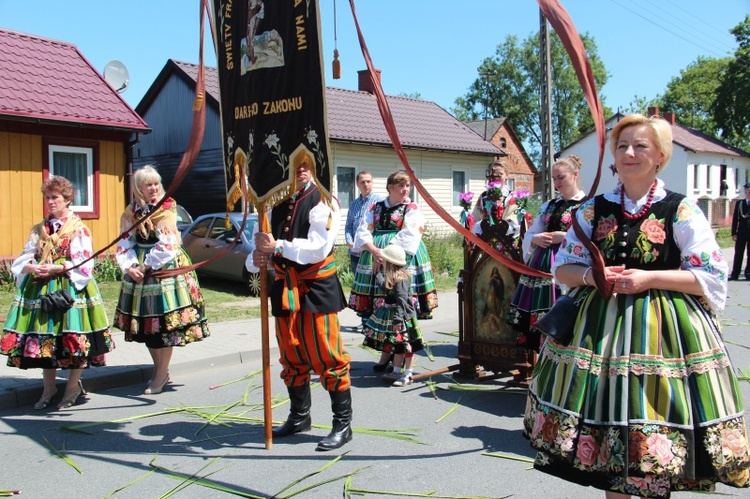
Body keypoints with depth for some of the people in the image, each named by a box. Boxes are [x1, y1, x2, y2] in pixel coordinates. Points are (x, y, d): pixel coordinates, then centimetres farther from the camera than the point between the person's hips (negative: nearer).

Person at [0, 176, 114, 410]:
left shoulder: (79, 228, -1)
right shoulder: (39, 229, 15)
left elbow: (83, 264, -8)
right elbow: (23, 260, 11)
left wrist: (55, 268, -18)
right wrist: (32, 268, -11)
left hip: (70, 288, -5)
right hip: (39, 288, 5)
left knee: (72, 336, -3)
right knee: (43, 337, 5)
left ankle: (73, 387, 14)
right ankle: (49, 388, 20)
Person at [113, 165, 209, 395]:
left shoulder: (168, 209, -8)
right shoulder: (131, 213, 6)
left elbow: (167, 244, -14)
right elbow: (124, 244, 5)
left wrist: (147, 266, -13)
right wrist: (130, 266, -10)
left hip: (167, 269, -5)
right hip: (139, 271, 5)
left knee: (166, 322, -3)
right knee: (146, 322, 10)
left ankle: (161, 375, 7)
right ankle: (159, 369, 25)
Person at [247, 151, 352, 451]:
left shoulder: (322, 201, -8)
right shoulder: (275, 203, 9)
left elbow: (319, 247, -19)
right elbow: (262, 243, 10)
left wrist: (277, 246, -22)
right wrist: (256, 260, -12)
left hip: (317, 288, -6)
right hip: (285, 288, 6)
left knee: (327, 357, -4)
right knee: (291, 357, 16)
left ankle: (343, 424, 8)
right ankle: (299, 417, 33)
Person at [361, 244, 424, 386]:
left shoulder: (401, 279, -23)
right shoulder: (391, 276, 6)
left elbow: (401, 301, -26)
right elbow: (383, 286, 24)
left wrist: (398, 319, -28)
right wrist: (378, 272, 27)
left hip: (403, 316, -10)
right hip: (391, 314, 10)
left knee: (404, 344, 0)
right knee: (396, 344, 17)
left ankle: (408, 375, 9)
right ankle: (396, 372, 28)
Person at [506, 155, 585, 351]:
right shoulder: (549, 206, 19)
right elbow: (529, 235, 22)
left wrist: (565, 237, -16)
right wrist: (535, 239, 0)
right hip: (541, 264, 6)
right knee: (540, 320, 5)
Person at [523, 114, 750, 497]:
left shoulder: (681, 210, -3)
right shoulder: (594, 209, 6)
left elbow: (713, 278, -5)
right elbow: (562, 267, 10)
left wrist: (649, 278, -16)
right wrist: (592, 275, -11)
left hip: (663, 330, -2)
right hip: (601, 325, 3)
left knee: (658, 428, 2)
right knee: (609, 427, 8)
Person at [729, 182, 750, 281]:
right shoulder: (739, 203, 5)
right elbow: (735, 218, 4)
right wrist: (734, 233, -1)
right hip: (741, 232, 0)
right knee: (738, 254, 1)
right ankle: (735, 274, 2)